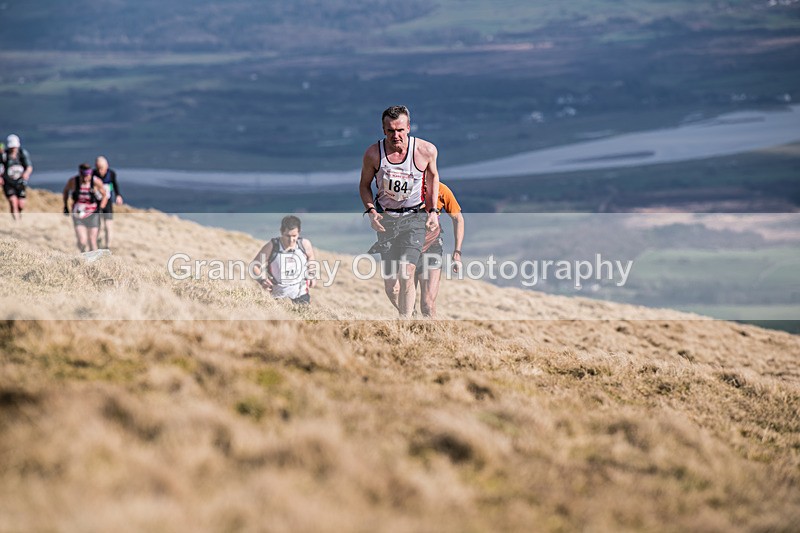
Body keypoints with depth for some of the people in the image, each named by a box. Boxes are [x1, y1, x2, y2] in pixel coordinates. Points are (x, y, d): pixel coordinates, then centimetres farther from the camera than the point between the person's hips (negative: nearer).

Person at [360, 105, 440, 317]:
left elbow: (433, 176, 11)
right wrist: (370, 211, -9)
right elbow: (364, 185, 6)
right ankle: (404, 313, 27)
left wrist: (432, 210, 5)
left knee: (406, 272, -21)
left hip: (414, 216, -2)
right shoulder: (373, 153, -11)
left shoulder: (426, 150, -12)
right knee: (389, 281, 1)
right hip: (385, 218, 2)